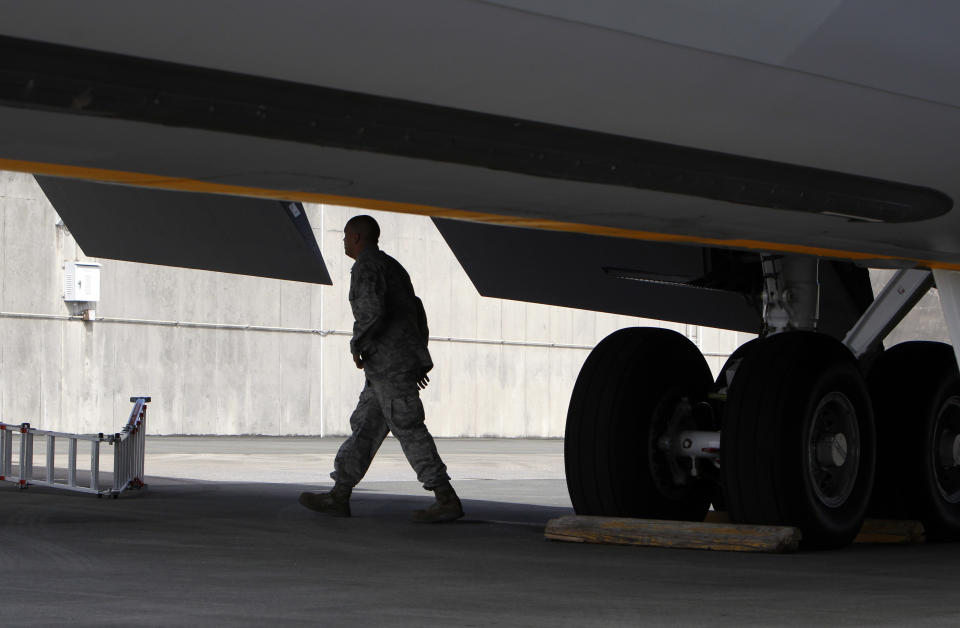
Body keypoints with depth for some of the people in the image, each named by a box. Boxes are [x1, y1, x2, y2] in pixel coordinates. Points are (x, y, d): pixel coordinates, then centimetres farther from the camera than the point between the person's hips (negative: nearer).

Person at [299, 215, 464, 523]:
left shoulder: (366, 266, -7)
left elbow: (371, 310, -23)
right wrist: (420, 360, 24)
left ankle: (447, 500, -11)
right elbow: (418, 312, 24)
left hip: (388, 361, -10)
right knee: (366, 426, 11)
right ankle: (339, 496, 14)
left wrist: (357, 345, -9)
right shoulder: (391, 265, 23)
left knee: (408, 428, -10)